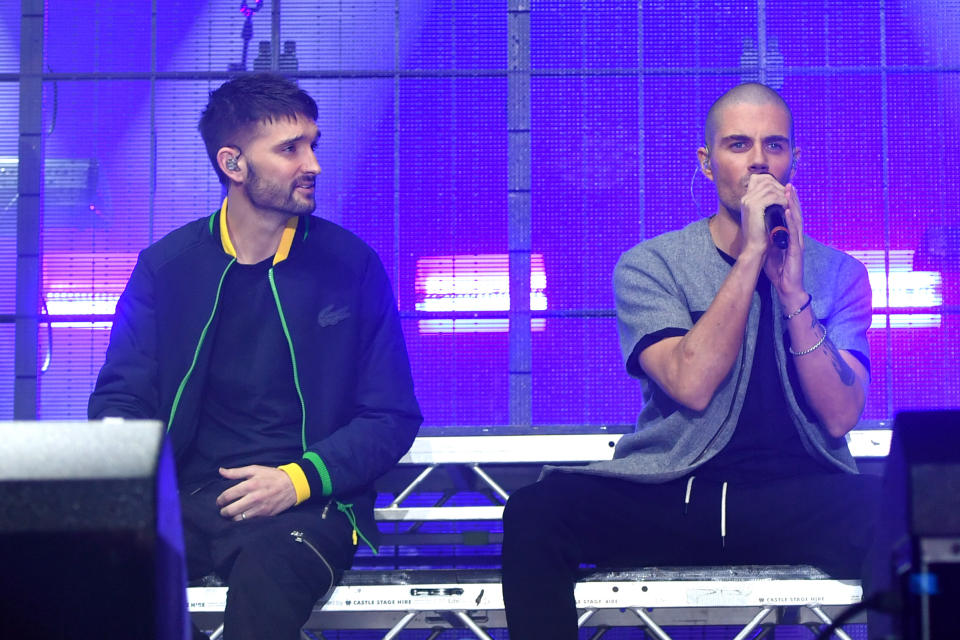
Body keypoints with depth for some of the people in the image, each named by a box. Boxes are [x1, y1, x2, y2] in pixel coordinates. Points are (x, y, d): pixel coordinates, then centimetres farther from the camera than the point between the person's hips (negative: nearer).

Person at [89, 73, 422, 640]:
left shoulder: (350, 265, 6)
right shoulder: (167, 266, 11)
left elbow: (392, 418, 6)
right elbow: (121, 397, 12)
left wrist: (300, 478, -12)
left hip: (304, 507, -2)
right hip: (186, 502, 2)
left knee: (268, 574, -38)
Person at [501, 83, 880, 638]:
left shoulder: (838, 273, 10)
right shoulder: (650, 265, 5)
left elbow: (840, 416, -4)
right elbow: (692, 385, -12)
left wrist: (792, 289, -13)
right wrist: (752, 255, -13)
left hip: (799, 502, 0)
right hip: (669, 499, 0)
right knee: (534, 513, -28)